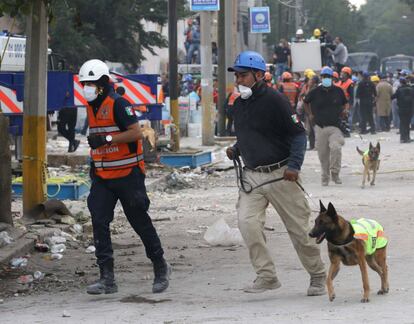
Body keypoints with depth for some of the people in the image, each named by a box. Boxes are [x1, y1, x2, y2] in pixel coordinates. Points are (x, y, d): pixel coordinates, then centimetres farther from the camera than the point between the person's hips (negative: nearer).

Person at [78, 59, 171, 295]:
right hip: (102, 177, 7)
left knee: (140, 222, 4)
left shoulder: (118, 104, -14)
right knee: (99, 222, -5)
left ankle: (160, 267, 24)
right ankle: (107, 279, -5)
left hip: (128, 175, -7)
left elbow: (136, 132, -23)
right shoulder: (92, 107, 13)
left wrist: (106, 139, -27)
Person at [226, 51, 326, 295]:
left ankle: (318, 276, 19)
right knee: (247, 222, -13)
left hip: (280, 174, -6)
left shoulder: (274, 100, -12)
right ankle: (267, 276, -5)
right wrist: (235, 151, 6)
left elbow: (298, 134, -12)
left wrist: (294, 165, -22)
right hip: (251, 175, 6)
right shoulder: (239, 104, 10)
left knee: (298, 228, 2)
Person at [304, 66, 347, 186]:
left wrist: (342, 113, 9)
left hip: (335, 127, -1)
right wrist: (310, 114, 13)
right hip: (320, 127, 1)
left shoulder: (338, 91, 3)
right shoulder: (315, 92, 1)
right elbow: (306, 102, 19)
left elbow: (344, 103, 22)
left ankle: (335, 173, -9)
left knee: (336, 147, -23)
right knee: (323, 154, 4)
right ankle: (325, 177, 18)